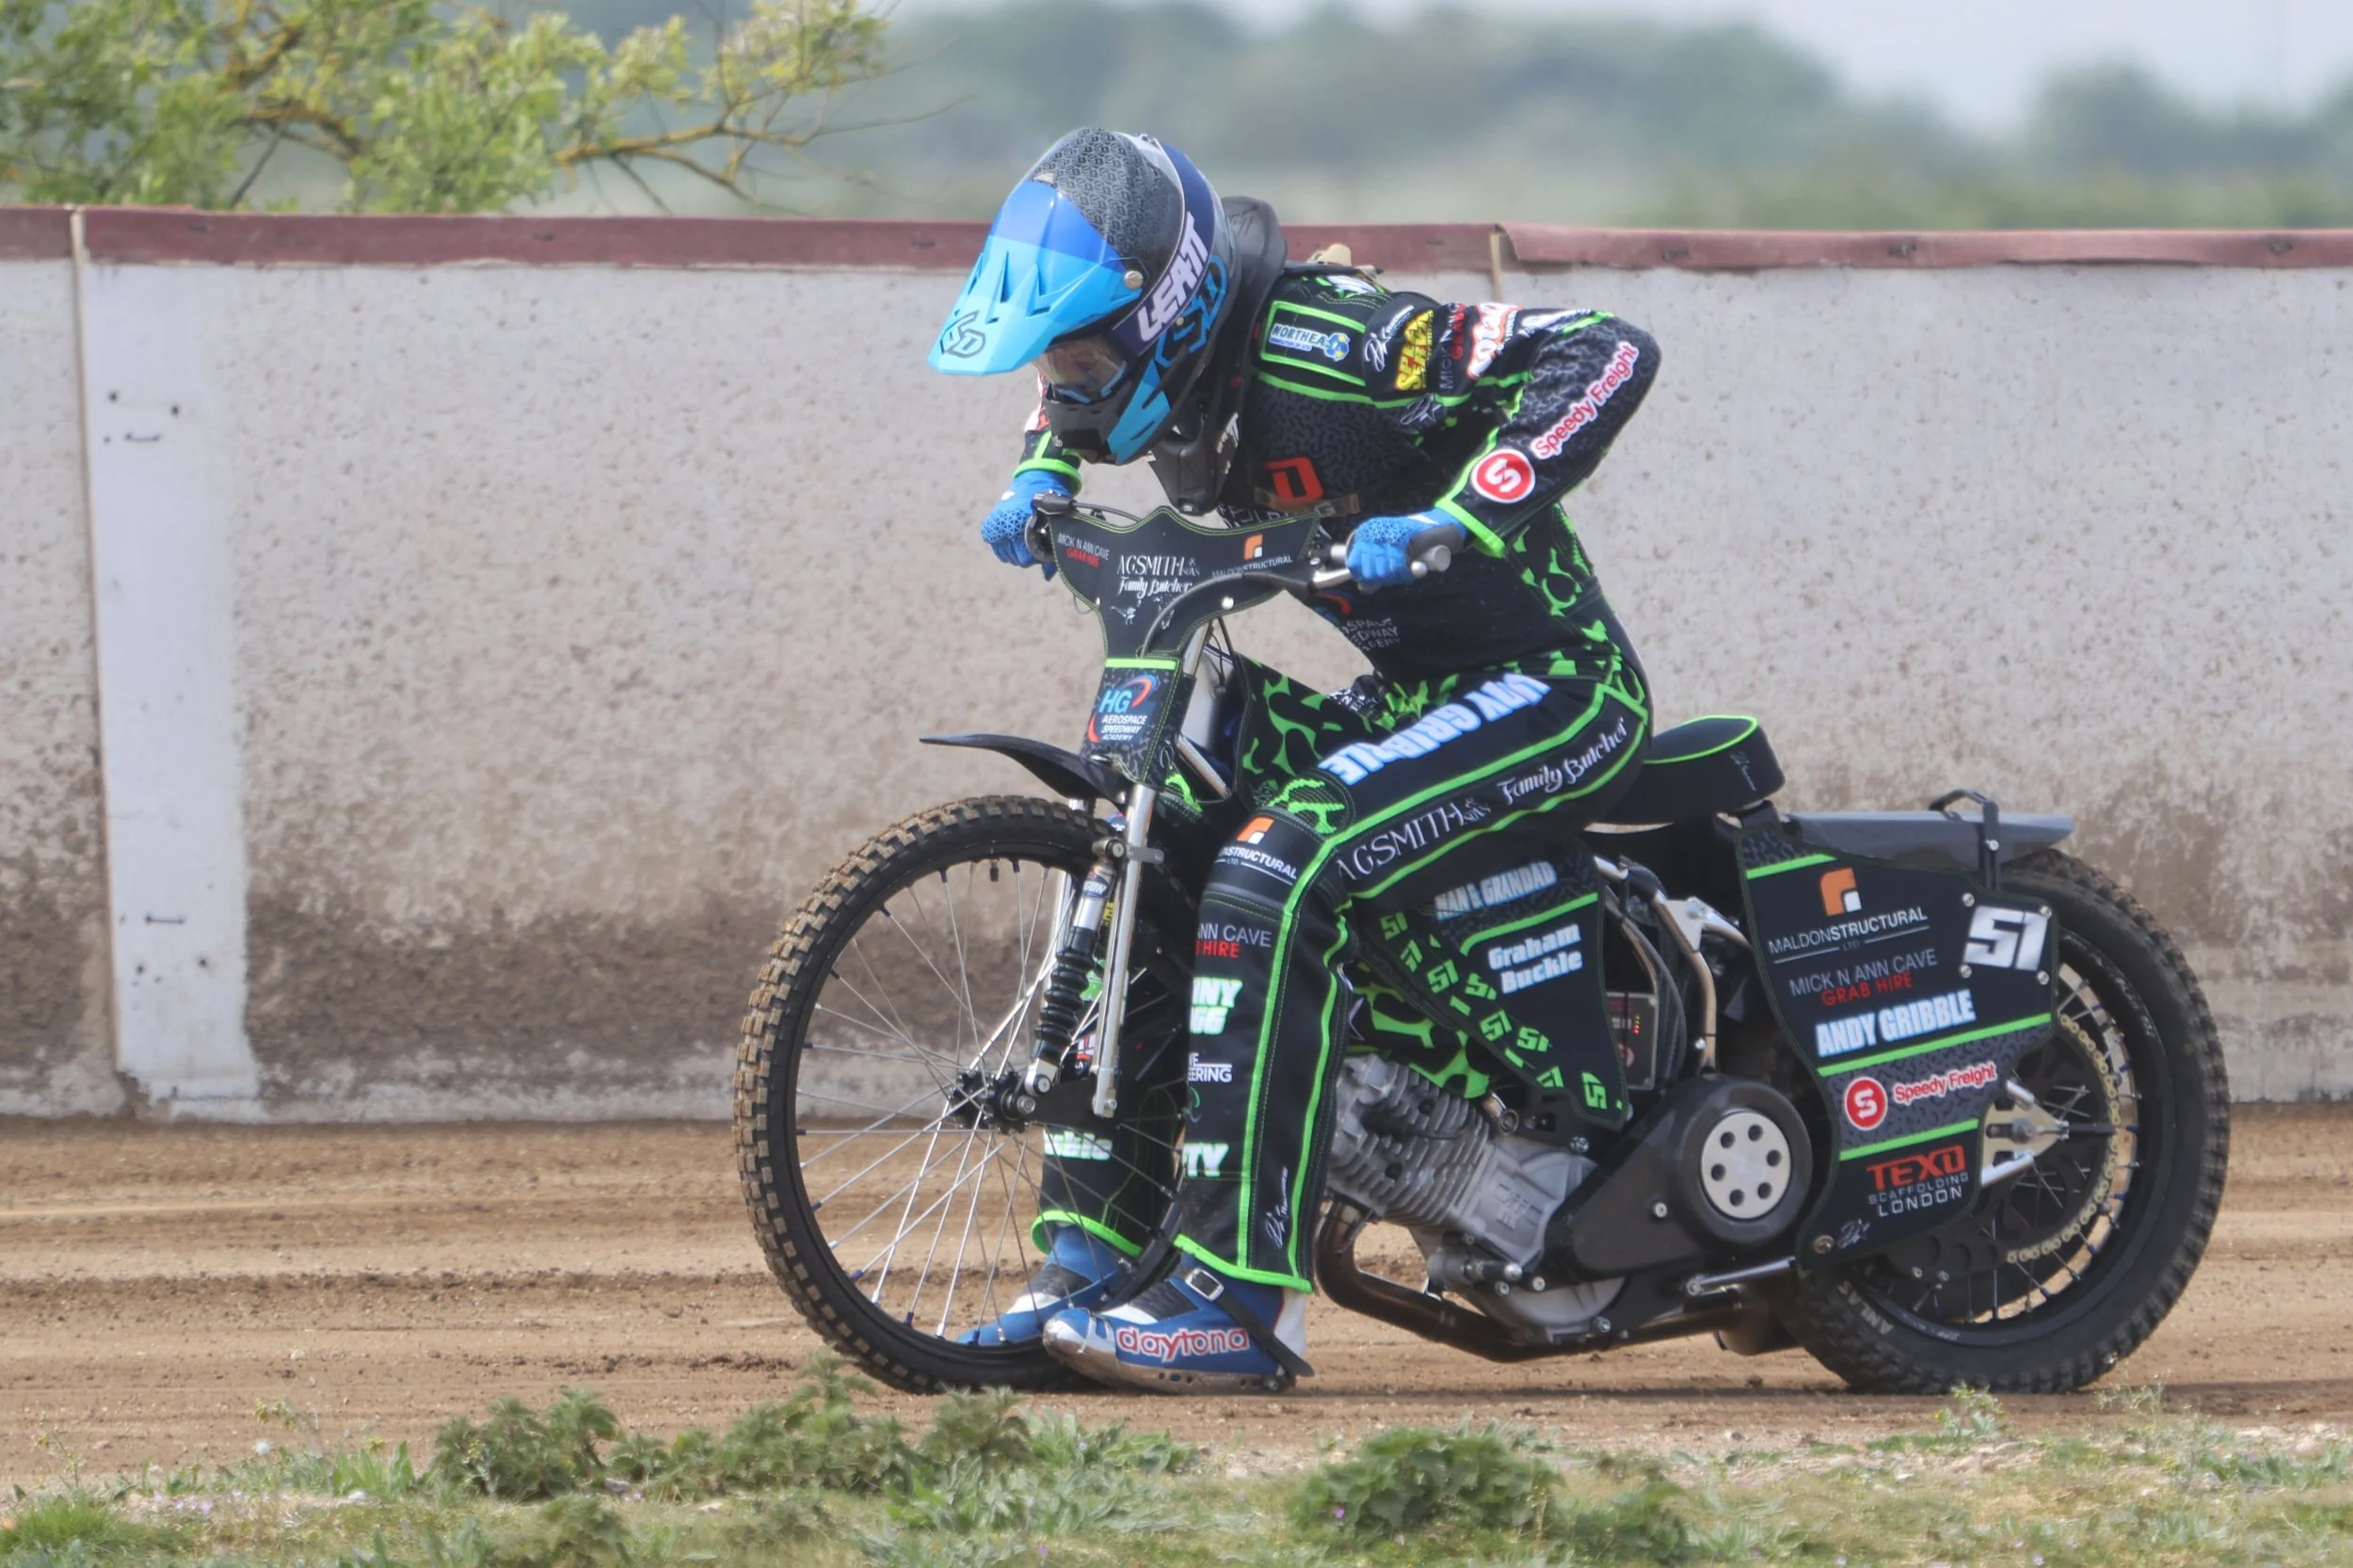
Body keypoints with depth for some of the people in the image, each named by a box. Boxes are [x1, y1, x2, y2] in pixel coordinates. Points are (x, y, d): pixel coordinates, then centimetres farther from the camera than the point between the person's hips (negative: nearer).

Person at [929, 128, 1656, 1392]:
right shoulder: (1174, 383, 2)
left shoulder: (1319, 348, -25)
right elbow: (1075, 402, 30)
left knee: (1266, 879, -28)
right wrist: (1039, 476, 8)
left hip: (1549, 684, -10)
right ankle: (1093, 1267, 6)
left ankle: (1239, 1300, -28)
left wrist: (1458, 520, -39)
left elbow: (1604, 355, -31)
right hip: (1415, 690, 10)